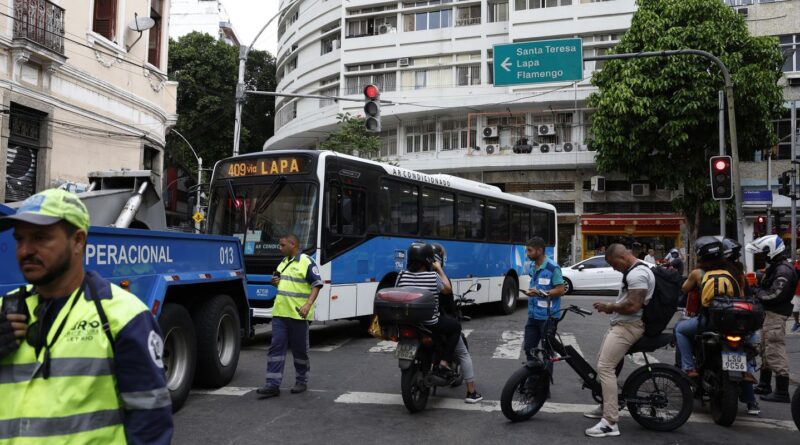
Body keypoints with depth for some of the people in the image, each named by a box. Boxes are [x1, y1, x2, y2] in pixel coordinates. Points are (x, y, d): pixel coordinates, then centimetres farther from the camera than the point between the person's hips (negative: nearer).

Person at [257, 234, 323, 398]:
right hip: (279, 313, 7)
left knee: (300, 349, 6)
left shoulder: (307, 262, -8)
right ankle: (273, 385, 1)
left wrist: (308, 304, -23)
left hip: (298, 315, -6)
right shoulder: (283, 263, 16)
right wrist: (275, 283, 6)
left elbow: (316, 285, -12)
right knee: (276, 347, 0)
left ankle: (302, 381, 21)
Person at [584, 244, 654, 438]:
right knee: (603, 365, 19)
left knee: (605, 368, -18)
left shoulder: (637, 274, -19)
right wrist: (611, 307, 11)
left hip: (628, 327, -11)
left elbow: (633, 306, -26)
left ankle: (610, 423, -18)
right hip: (620, 325, 11)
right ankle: (606, 406, 33)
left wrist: (609, 306, -13)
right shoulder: (634, 271, 17)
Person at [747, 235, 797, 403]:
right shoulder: (774, 267, 18)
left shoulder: (783, 270, -16)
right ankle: (764, 385, 29)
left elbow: (774, 295, -24)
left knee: (775, 352, -11)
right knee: (766, 351, 18)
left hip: (775, 315, -11)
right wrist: (756, 290, 4)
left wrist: (756, 292, -12)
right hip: (768, 314, 11)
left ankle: (782, 392, -9)